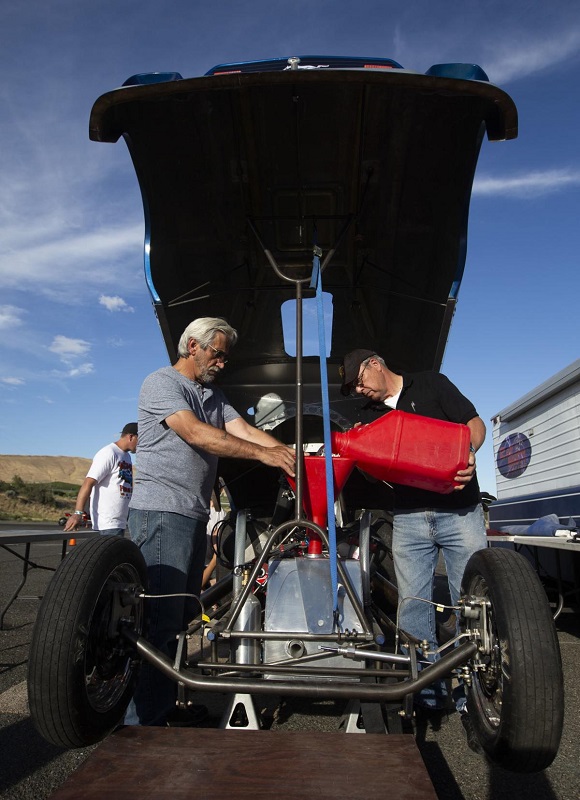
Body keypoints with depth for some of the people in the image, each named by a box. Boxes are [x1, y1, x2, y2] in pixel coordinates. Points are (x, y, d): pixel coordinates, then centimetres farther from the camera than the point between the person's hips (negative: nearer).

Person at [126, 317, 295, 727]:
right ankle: (144, 721, 2)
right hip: (162, 511, -8)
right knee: (161, 619, -8)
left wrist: (292, 454, -10)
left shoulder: (214, 396, 20)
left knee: (182, 616, 13)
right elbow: (195, 433, -19)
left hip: (195, 516, 8)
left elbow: (244, 429, 7)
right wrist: (263, 453, -23)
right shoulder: (162, 383, -6)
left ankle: (165, 708, 25)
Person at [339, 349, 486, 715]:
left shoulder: (431, 384, 5)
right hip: (408, 517, 4)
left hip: (458, 509, -3)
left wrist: (468, 452, -19)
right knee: (413, 605, 3)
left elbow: (475, 422, 1)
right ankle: (428, 689, 15)